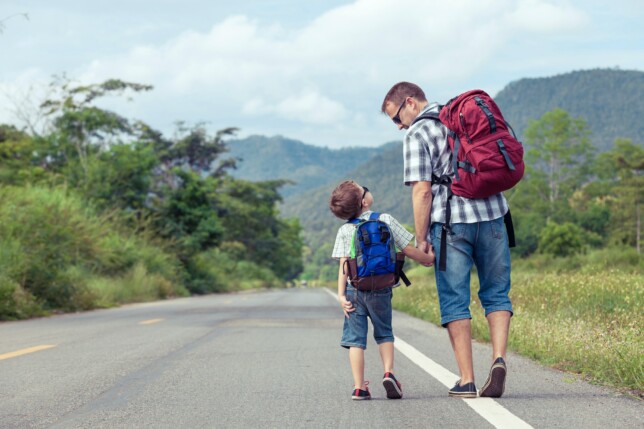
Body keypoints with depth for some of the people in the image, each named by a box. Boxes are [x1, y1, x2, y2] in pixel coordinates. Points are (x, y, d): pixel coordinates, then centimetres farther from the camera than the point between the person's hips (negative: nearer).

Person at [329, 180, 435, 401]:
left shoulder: (345, 231, -2)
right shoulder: (386, 220, -3)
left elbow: (344, 266, -7)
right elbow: (408, 250, 0)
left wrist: (341, 294, -6)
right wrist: (428, 259, 16)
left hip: (355, 289, 0)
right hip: (381, 289, 0)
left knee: (355, 338, 5)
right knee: (384, 333, 19)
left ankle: (359, 387, 1)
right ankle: (388, 372, -1)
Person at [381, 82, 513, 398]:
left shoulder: (417, 134, -4)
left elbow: (422, 191, -11)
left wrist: (421, 239, -4)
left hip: (451, 222, -5)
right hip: (492, 214, 5)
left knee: (455, 301, 3)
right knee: (496, 293, 13)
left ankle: (467, 381, 2)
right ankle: (499, 358, -7)